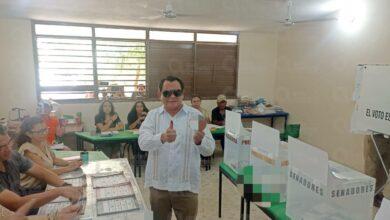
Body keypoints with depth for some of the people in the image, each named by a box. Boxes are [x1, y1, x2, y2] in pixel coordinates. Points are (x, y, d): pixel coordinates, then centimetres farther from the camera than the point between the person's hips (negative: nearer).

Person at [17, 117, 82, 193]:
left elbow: (54, 159, 10)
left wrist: (69, 163, -7)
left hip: (44, 186, 7)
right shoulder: (28, 150, -21)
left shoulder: (43, 142, 1)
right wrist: (69, 168, -22)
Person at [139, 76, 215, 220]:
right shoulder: (153, 115, 0)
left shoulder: (195, 115, -4)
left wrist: (199, 140, -31)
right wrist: (162, 138, -36)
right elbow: (143, 143, -16)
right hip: (158, 184, 2)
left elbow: (209, 149, -9)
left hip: (186, 185, -1)